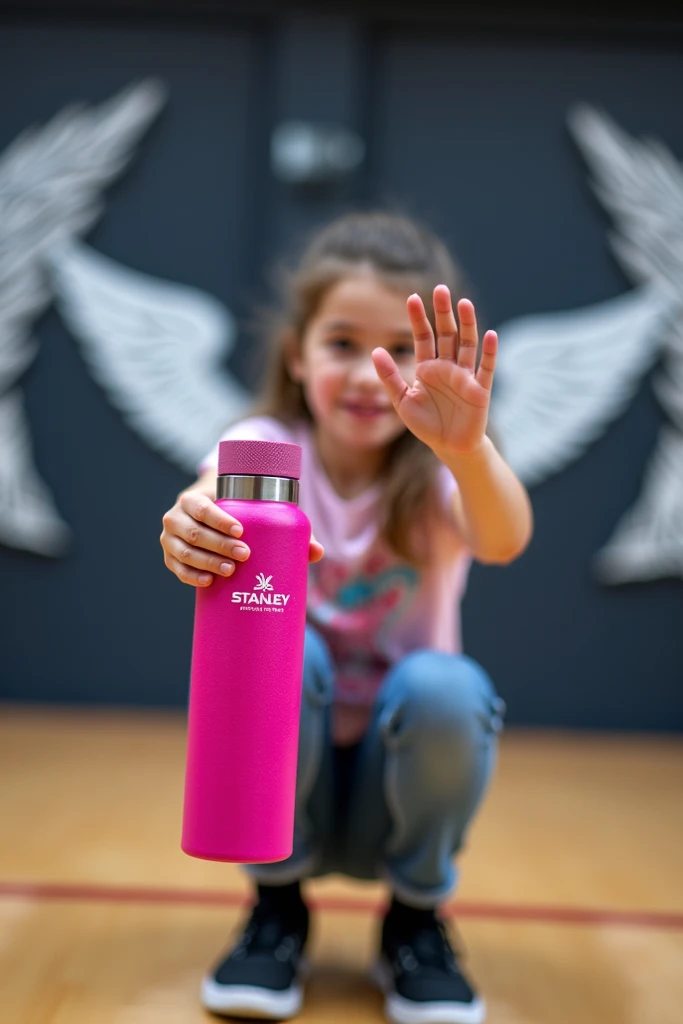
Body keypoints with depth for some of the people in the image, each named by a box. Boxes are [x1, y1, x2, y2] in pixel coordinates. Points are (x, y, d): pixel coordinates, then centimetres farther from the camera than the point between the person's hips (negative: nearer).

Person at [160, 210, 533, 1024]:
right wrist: (192, 527, -58)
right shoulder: (268, 445, -10)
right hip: (286, 781, 0)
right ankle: (277, 909, -3)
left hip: (394, 787, 0)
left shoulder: (437, 471, -12)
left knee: (445, 688, -30)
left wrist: (467, 446, -56)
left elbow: (504, 542, -35)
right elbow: (218, 508, -33)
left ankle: (417, 920, -1)